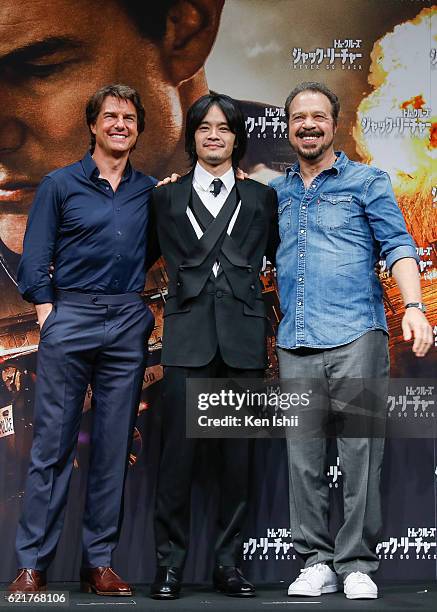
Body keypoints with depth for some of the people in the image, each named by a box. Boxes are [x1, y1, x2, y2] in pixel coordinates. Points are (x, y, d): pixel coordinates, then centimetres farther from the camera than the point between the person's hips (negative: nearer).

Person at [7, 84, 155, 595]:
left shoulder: (152, 191, 14)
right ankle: (32, 564, 3)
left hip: (128, 323, 3)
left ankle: (98, 562, 13)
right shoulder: (60, 185, 7)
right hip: (71, 318, -2)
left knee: (114, 447, 5)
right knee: (52, 444, -3)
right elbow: (34, 258, 4)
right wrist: (45, 310, -6)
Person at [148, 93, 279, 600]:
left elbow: (274, 254, 15)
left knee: (238, 453, 3)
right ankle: (170, 562, 2)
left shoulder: (260, 197, 15)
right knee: (178, 449, -6)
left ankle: (229, 562, 10)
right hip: (188, 334, -1)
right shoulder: (169, 197, 15)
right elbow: (167, 258, 15)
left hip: (242, 335, 1)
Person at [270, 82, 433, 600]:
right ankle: (316, 561, 12)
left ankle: (356, 564, 4)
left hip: (354, 337, -3)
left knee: (360, 454, -4)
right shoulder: (275, 193, 18)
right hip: (295, 344, 4)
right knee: (303, 458, 4)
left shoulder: (367, 182, 7)